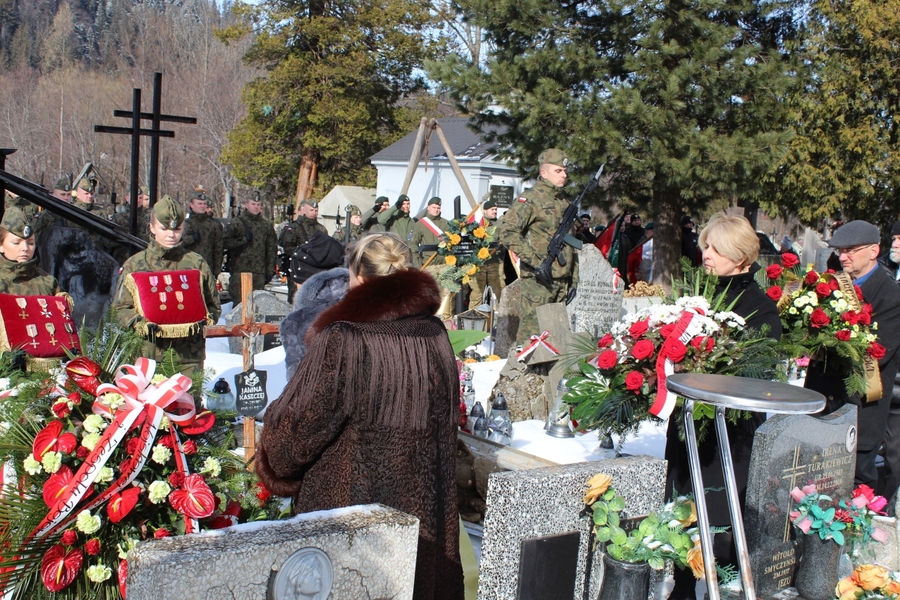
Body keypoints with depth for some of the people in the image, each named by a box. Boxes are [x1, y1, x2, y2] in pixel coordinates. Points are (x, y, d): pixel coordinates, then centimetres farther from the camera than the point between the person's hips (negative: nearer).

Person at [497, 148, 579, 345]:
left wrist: (574, 279, 18)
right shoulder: (530, 200, -7)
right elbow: (506, 231, -18)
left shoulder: (565, 204, 18)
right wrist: (534, 260, -20)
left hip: (561, 280, 8)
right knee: (531, 330, -7)